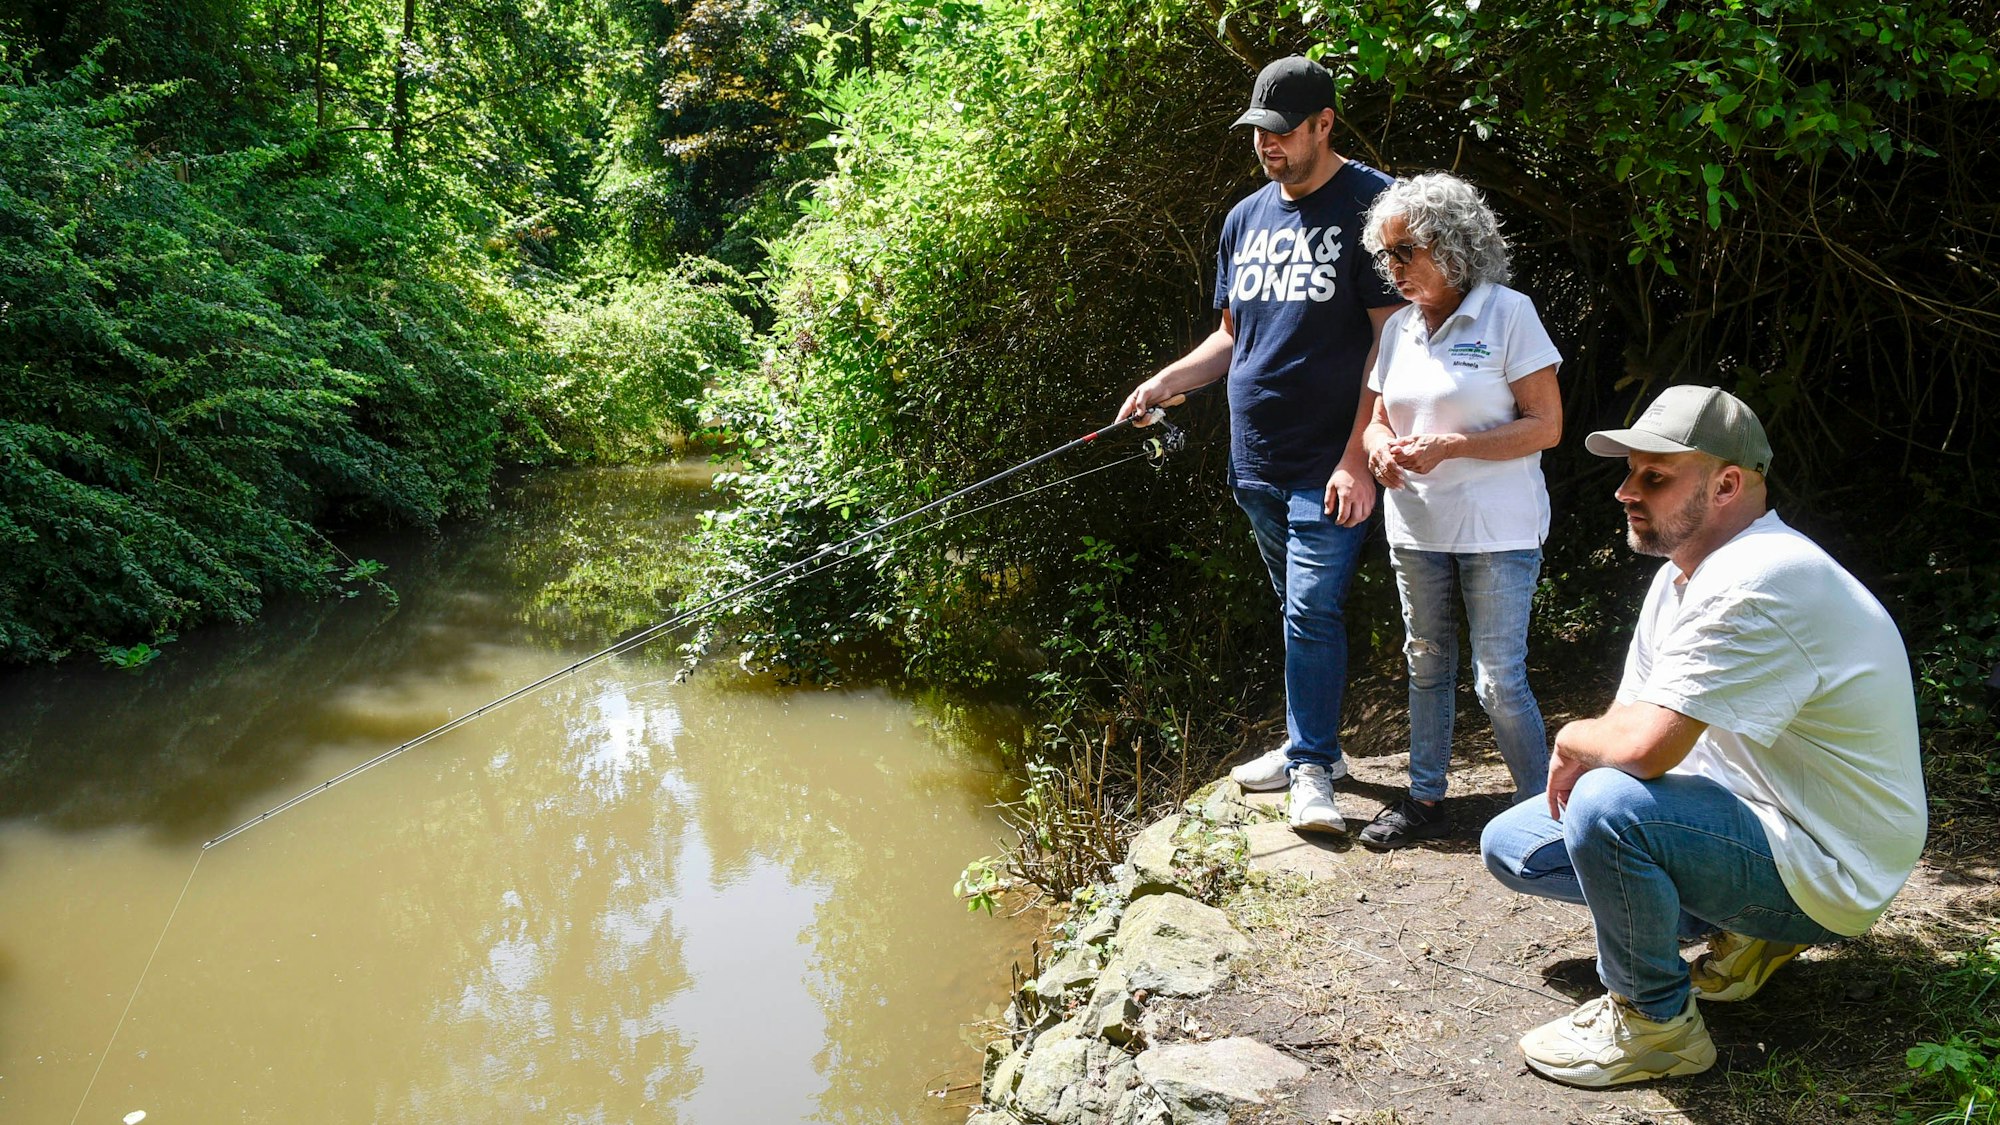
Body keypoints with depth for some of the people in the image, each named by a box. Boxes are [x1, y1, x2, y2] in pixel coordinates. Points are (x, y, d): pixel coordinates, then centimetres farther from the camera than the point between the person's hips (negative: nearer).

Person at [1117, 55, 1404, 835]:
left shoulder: (1372, 206, -8)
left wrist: (1359, 457, -18)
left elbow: (1393, 338, -12)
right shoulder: (1245, 219, 13)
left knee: (1312, 610, -10)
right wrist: (1166, 382, 4)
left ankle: (1312, 767, 2)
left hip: (1330, 463, -7)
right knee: (1299, 609, 16)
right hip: (1256, 459, 7)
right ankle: (1311, 745, 27)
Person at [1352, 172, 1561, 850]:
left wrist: (1451, 446, -21)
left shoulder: (1508, 313, -9)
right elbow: (1378, 419, 17)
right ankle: (1426, 800, 28)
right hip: (1416, 529, 6)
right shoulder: (1398, 329, 8)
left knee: (1499, 680, -5)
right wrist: (1379, 446, -8)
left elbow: (1545, 426, -12)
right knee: (1426, 665, 15)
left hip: (1497, 531, -6)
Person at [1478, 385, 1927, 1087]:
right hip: (1746, 818, 10)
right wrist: (1586, 753, -13)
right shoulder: (1682, 575, 7)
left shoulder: (1759, 582, -27)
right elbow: (1628, 727, 10)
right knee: (1509, 843, 11)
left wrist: (1573, 740, -12)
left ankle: (1656, 1025, -10)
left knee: (1606, 806, -35)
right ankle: (1744, 933, 12)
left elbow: (1644, 745, -34)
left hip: (1824, 872, -10)